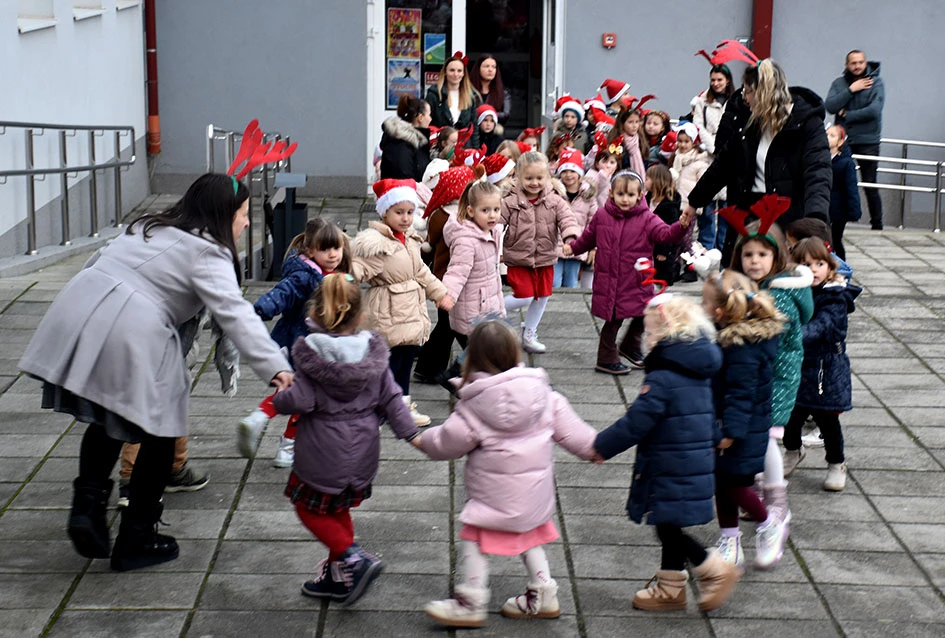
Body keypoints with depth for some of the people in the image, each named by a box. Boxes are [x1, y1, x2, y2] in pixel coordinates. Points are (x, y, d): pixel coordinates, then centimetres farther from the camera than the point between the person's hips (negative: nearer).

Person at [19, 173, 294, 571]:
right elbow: (235, 314, -13)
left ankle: (87, 505, 10)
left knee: (106, 421, 26)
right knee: (159, 433, 10)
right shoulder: (208, 254, 0)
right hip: (131, 334, -7)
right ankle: (136, 540, 16)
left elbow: (99, 261, 25)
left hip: (77, 310, 7)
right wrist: (275, 367, -20)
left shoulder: (150, 226, 24)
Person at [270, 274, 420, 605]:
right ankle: (337, 577, 30)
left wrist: (277, 400, 1)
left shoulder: (310, 355, -15)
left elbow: (300, 401, -20)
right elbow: (390, 398, 0)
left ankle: (353, 557, -6)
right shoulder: (373, 354, -2)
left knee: (309, 507, 11)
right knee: (338, 510, 22)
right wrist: (409, 432, 8)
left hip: (323, 452, -6)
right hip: (362, 453, 6)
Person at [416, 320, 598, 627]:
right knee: (529, 535, 23)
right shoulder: (541, 392, -2)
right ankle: (543, 594, 28)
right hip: (534, 487, 6)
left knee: (474, 539, 5)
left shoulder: (475, 405, -16)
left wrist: (423, 440, 11)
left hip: (495, 491, -6)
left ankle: (470, 602, 8)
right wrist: (592, 446, 18)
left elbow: (451, 440, -8)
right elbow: (567, 425, 4)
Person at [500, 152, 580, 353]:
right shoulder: (510, 203, -10)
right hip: (518, 260, -4)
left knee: (542, 297, 14)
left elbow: (567, 218, -14)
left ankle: (529, 334, 31)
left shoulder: (554, 201, -3)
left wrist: (570, 236, -33)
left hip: (545, 260, 4)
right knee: (524, 297, -9)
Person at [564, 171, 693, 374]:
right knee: (613, 320, 2)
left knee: (642, 316, 12)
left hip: (637, 283, 2)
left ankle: (630, 347, 37)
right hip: (609, 282, -1)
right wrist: (573, 247, 17)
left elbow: (666, 234, -17)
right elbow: (588, 237, 19)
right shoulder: (602, 216, 0)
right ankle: (607, 359, 16)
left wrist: (682, 226, -34)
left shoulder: (646, 219, -4)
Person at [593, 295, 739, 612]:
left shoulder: (662, 378, -20)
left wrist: (602, 446, -9)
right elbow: (708, 418, 18)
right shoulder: (698, 371, 8)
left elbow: (637, 422, -19)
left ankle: (716, 571, 5)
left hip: (670, 468, -9)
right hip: (696, 463, 9)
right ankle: (670, 586, 27)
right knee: (669, 526, 18)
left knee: (667, 526, -1)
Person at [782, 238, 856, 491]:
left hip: (825, 369, -4)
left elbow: (821, 327, -27)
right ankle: (793, 451, 39)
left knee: (827, 420, 5)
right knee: (792, 416, 9)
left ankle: (837, 464, 27)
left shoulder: (836, 298, -12)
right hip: (796, 368, 4)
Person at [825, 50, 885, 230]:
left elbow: (874, 110, -15)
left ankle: (877, 225, 10)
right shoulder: (839, 83, 7)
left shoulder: (876, 83, -2)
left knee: (870, 185, 1)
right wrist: (851, 90, -13)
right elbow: (830, 106, -8)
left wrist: (847, 115, -8)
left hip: (868, 142, -2)